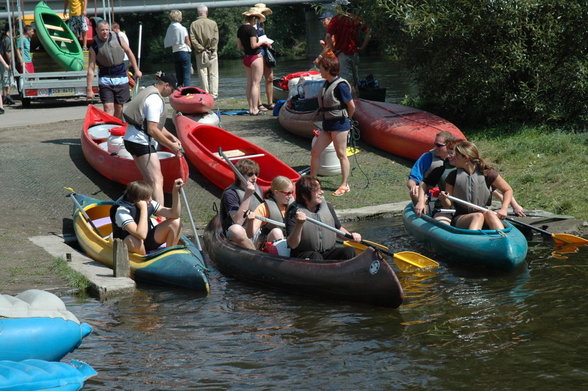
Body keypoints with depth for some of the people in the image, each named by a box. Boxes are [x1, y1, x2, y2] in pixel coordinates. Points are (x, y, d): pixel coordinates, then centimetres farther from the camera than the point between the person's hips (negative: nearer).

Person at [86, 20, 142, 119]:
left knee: (119, 108, 6)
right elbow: (91, 69, -9)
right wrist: (89, 89, -11)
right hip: (105, 80, -2)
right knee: (108, 108, -13)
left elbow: (129, 52, 10)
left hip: (121, 78, 2)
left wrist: (136, 70, 11)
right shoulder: (94, 47, -10)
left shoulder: (117, 38, -5)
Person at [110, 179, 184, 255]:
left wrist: (175, 191, -20)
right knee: (134, 240, -44)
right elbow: (141, 235, -42)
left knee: (175, 222, -11)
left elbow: (174, 214, -10)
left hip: (149, 241, 6)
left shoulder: (150, 204, -9)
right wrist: (143, 208, -38)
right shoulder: (122, 211, -29)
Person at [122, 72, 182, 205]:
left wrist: (170, 136, 14)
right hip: (142, 143, -10)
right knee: (157, 180, -13)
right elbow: (152, 130, -22)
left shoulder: (147, 92, 15)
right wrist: (171, 145, -15)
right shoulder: (155, 100, -18)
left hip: (131, 139, 10)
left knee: (149, 180, 17)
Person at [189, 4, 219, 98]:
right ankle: (213, 94, 1)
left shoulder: (193, 24, 0)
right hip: (212, 52, 0)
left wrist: (201, 49, -5)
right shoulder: (213, 23, -1)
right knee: (213, 74, 5)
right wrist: (211, 49, -3)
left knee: (203, 74, 4)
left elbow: (193, 40, -7)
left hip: (200, 53, 1)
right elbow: (216, 39, -7)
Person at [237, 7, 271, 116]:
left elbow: (239, 46, 11)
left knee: (249, 83, 13)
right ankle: (255, 109, -6)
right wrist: (263, 42, -5)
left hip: (246, 58, 8)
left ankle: (251, 108, 15)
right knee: (255, 83, -5)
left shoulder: (240, 29, 8)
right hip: (256, 57, -8)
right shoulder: (252, 29, -17)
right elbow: (253, 45, -20)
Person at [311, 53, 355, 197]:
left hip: (339, 124, -9)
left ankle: (344, 185, 10)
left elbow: (351, 106, -13)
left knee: (341, 154, 0)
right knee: (315, 151, 8)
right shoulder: (326, 84, 9)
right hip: (327, 124, 9)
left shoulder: (340, 85, -16)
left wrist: (345, 119, 3)